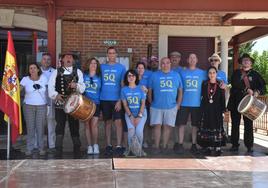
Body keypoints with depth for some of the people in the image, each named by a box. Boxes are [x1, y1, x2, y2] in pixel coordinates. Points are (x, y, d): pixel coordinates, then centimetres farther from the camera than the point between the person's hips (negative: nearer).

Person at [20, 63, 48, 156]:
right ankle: (29, 148, 12)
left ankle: (41, 148, 11)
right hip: (28, 106, 0)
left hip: (42, 106, 0)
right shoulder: (25, 79, -2)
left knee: (40, 127, 0)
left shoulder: (43, 78, 2)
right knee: (30, 127, 2)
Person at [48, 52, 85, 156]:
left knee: (74, 126, 5)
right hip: (60, 103, 0)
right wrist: (56, 95, -17)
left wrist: (76, 85, -20)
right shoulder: (56, 72, 10)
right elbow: (50, 86, -1)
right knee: (60, 126, 0)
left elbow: (82, 87, 0)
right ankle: (58, 150, 6)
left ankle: (76, 148, 16)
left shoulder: (78, 72, 10)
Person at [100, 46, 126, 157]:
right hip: (104, 99, 2)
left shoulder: (121, 67, 2)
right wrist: (98, 96, 2)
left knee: (118, 122, -7)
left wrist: (120, 100, -9)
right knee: (107, 122, 9)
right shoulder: (102, 67, 8)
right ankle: (108, 146, 17)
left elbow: (123, 85, 0)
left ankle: (119, 146, -3)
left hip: (116, 99, -2)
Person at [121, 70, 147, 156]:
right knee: (131, 129, -24)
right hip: (129, 113, 1)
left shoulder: (140, 88, -1)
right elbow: (125, 105, -1)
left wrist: (139, 116, -13)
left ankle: (139, 149, 0)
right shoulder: (124, 89, 1)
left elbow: (143, 103, -4)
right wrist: (131, 116, -12)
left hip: (141, 113, -1)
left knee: (139, 130, -21)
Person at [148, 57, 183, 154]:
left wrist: (178, 104, 6)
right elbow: (150, 91, 7)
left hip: (171, 106, 1)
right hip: (157, 106, -1)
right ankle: (156, 147, 7)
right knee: (157, 126, -1)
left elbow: (180, 91, 11)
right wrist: (151, 103, 4)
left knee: (168, 126, 5)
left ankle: (165, 146, 15)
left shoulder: (176, 75, 7)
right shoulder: (154, 75, 3)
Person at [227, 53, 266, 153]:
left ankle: (249, 146, 6)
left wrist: (257, 92, -19)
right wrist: (247, 90, -19)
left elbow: (262, 86, 1)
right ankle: (235, 145, 12)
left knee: (248, 124, -1)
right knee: (235, 124, 5)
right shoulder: (236, 73, 8)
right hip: (236, 102, 1)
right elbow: (234, 83, -10)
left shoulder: (255, 74, 9)